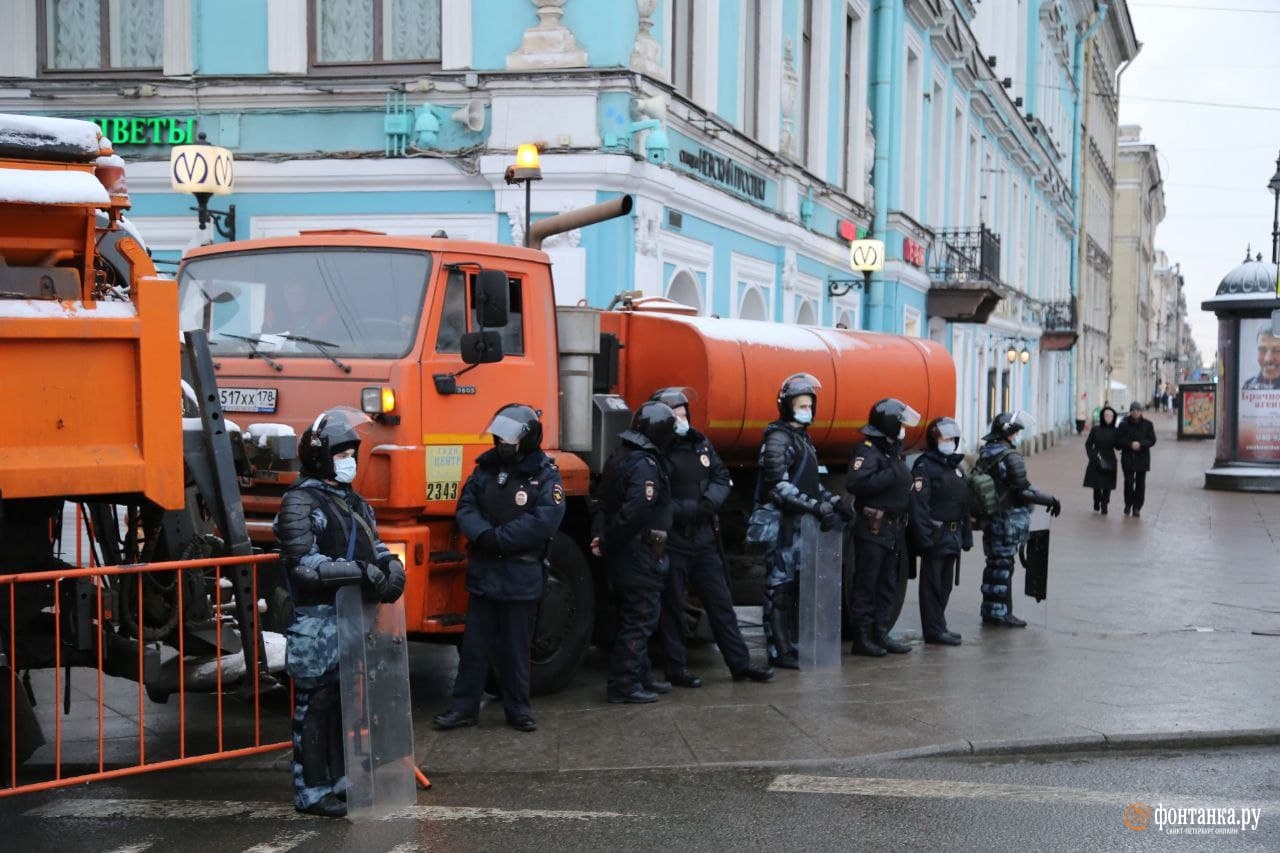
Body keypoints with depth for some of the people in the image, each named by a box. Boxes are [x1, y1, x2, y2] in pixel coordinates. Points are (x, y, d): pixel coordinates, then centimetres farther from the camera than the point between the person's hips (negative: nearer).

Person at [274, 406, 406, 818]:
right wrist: (360, 571, -24)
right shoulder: (299, 502, -9)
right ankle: (311, 792, 5)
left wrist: (391, 566, -7)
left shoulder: (354, 502, 19)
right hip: (317, 620, -8)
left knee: (347, 702, 13)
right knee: (316, 706, -3)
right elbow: (303, 562, -19)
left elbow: (374, 546, 16)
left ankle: (341, 781, 23)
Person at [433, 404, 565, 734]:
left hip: (521, 577, -4)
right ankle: (464, 706, 16)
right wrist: (484, 535, -19)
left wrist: (498, 538, -18)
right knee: (474, 644, 8)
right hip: (483, 573, 4)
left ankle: (517, 708, 19)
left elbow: (545, 521, -18)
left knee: (516, 647, 7)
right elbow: (466, 508, 2)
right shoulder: (486, 468, 7)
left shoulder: (545, 475, -6)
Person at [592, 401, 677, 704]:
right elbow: (635, 512, -30)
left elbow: (603, 501, 14)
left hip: (623, 557, 10)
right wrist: (609, 543, -18)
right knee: (638, 622, -1)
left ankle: (642, 676, 29)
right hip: (641, 559, -10)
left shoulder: (620, 456, 11)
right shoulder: (645, 466, -21)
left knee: (636, 621, 19)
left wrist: (600, 536, 7)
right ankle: (624, 685, 3)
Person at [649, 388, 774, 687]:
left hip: (704, 537, 7)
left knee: (721, 602, 11)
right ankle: (676, 669, 15)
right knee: (672, 606, 5)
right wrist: (690, 509, -20)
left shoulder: (699, 443, 9)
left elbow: (722, 477, 13)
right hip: (671, 541, -6)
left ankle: (740, 663, 18)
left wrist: (710, 500, -6)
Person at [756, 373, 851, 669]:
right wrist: (820, 508, -22)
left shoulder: (803, 438, 19)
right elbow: (780, 488, -19)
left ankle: (795, 645, 18)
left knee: (800, 587, 11)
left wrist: (835, 501, 12)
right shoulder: (777, 439, -11)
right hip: (783, 524, -9)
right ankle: (779, 652, 0)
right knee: (780, 588, -4)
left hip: (804, 523, 9)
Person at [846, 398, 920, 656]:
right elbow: (855, 484, -28)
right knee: (865, 586, -4)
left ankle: (881, 634, 20)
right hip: (872, 530, -9)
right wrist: (890, 476, -26)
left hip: (894, 531, 9)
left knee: (888, 585, 13)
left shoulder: (894, 451, 17)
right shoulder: (867, 451, -13)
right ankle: (861, 637, -1)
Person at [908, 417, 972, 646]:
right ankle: (934, 630, 1)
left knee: (945, 584, 13)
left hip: (953, 537, 8)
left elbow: (964, 506, 22)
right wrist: (924, 538, -24)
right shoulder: (924, 467, -10)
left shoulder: (956, 468, 17)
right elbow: (918, 505, -18)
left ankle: (938, 626, 22)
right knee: (932, 583, -3)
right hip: (935, 536, -8)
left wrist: (966, 535, 18)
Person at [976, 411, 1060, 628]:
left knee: (994, 564, 15)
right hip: (1008, 519, -8)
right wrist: (1051, 500, -8)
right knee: (1003, 565, -1)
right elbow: (1023, 490, -19)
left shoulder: (985, 454, 8)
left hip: (990, 518, 8)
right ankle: (1001, 613, 5)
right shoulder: (1010, 457, -18)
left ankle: (989, 611, 21)